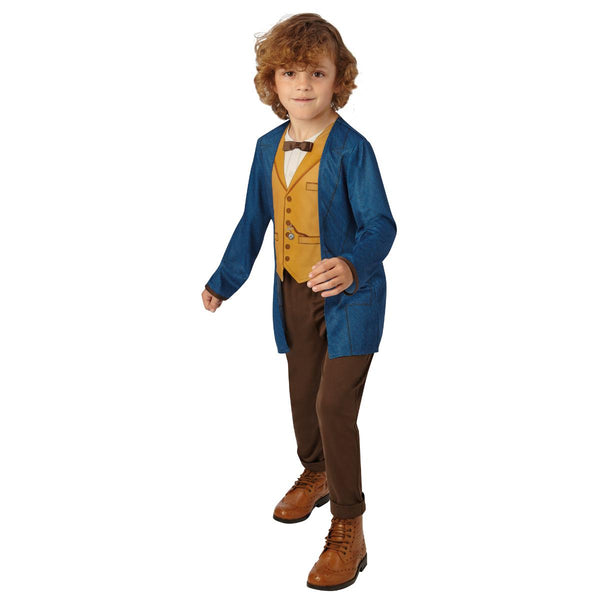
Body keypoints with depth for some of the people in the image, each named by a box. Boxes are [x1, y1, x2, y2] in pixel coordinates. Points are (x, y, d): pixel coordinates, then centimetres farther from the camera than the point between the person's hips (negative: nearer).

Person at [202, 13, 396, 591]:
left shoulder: (351, 148, -16)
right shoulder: (269, 148, 2)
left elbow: (379, 225, -19)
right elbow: (254, 220, 13)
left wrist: (352, 265, -39)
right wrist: (224, 280, 16)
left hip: (348, 298, -6)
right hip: (293, 294, 6)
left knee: (334, 403, -10)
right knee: (303, 395, 19)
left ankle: (348, 529, 4)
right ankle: (316, 473, 48)